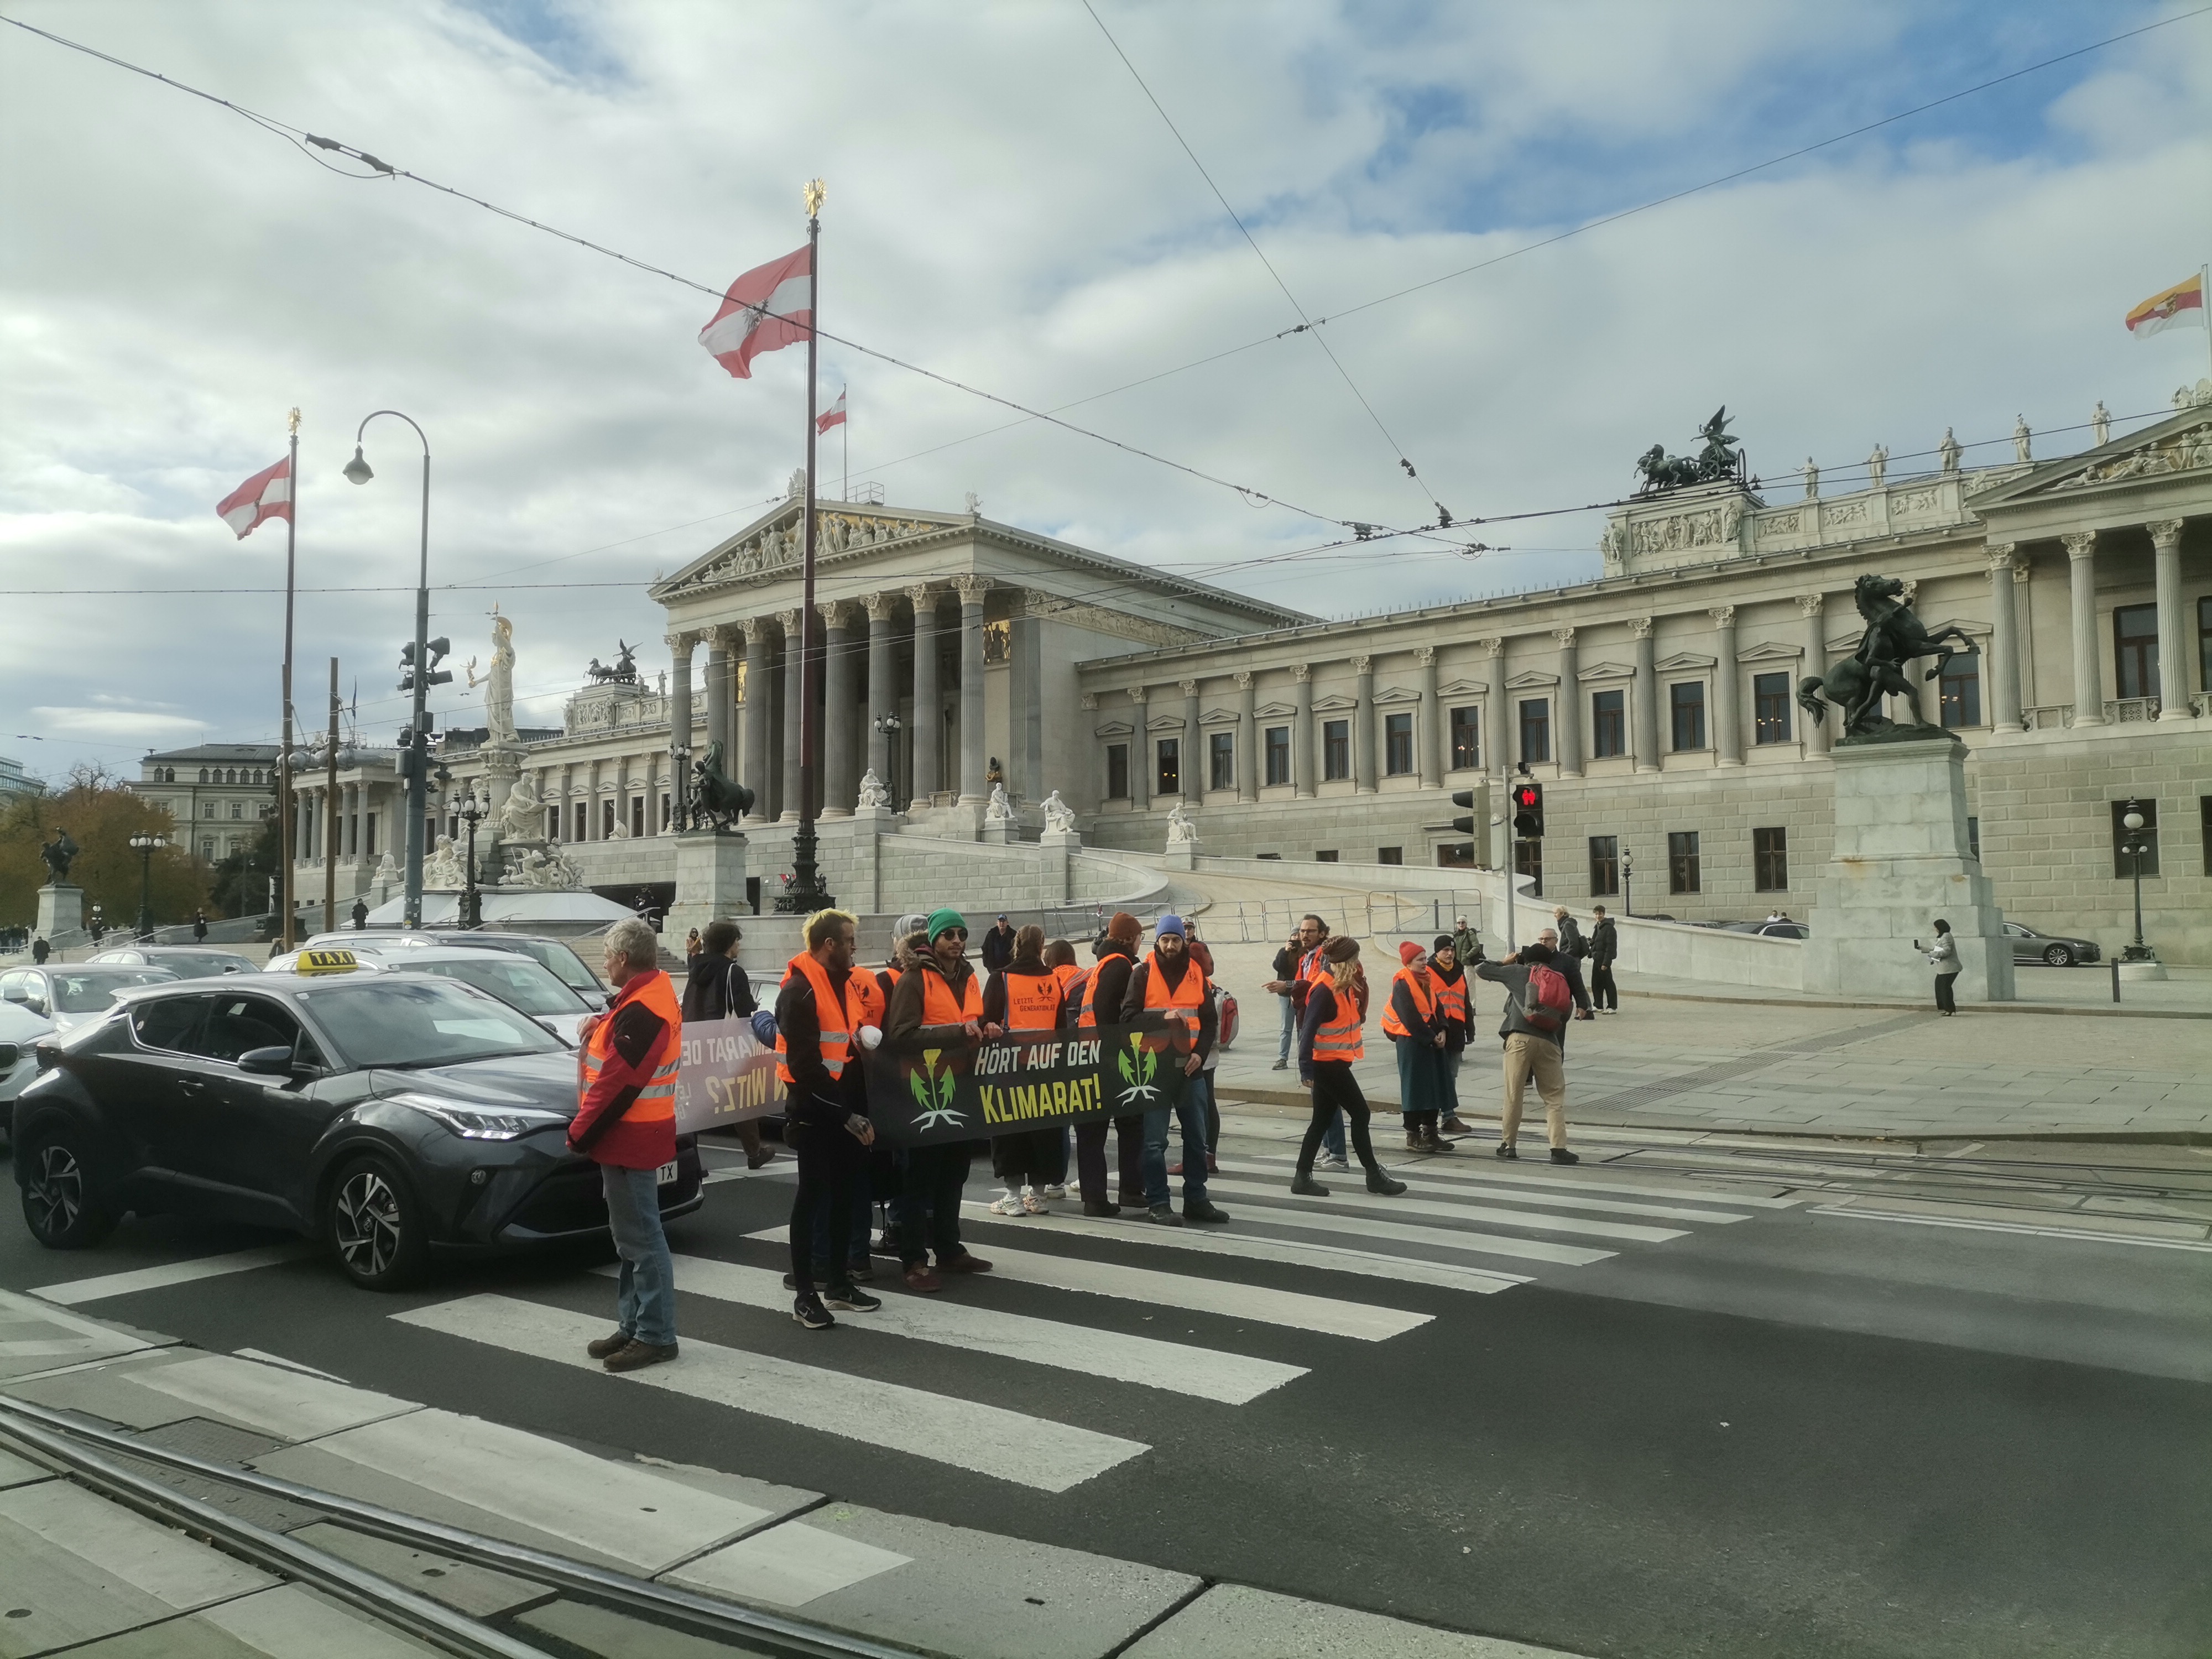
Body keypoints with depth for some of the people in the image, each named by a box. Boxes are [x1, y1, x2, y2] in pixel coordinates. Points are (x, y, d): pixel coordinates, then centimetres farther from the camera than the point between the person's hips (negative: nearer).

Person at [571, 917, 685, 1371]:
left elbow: (615, 1084, -24)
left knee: (642, 1238, -4)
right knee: (633, 1236, 17)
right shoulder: (655, 990, 9)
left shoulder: (641, 1012, -23)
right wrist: (602, 1028, 2)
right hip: (635, 1134, 11)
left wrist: (579, 1133, -14)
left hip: (628, 1137, -11)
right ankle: (633, 1326, 26)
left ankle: (655, 1335, 4)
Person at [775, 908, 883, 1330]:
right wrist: (846, 1114, -21)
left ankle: (839, 1282, 24)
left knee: (844, 1193, 13)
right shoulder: (799, 992, -16)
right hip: (814, 1109, -8)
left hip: (846, 1107, 8)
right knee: (813, 1194, -1)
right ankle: (803, 1292, 8)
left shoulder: (846, 982, 11)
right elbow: (805, 1065, -21)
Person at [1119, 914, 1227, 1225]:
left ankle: (1196, 1200, 21)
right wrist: (1162, 1018, -22)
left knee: (1197, 1137, 10)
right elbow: (1129, 1017, -8)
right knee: (1155, 1140, -2)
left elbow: (1209, 1019, 9)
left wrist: (1200, 1053, -5)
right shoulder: (1143, 974, -2)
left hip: (1190, 1067, 4)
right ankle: (1157, 1203, 6)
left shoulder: (1196, 973, 8)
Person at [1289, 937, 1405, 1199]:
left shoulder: (1344, 987, 10)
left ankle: (1303, 1177, 14)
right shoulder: (1324, 990, -19)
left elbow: (1356, 1018, 10)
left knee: (1322, 1120, 10)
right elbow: (1308, 1029, -21)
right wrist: (1306, 1068, -23)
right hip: (1328, 1064, -9)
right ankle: (1374, 1176, 7)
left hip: (1334, 1064, 9)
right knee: (1360, 1113, -3)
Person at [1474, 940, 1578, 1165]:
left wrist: (1505, 962, 31)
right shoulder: (1557, 980, 21)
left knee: (1513, 1094, 5)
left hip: (1520, 1038, -2)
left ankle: (1509, 1145, 13)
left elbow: (1480, 970, 18)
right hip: (1549, 1040, 2)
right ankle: (1559, 1148, -4)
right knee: (1555, 1097, 6)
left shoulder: (1518, 972, 12)